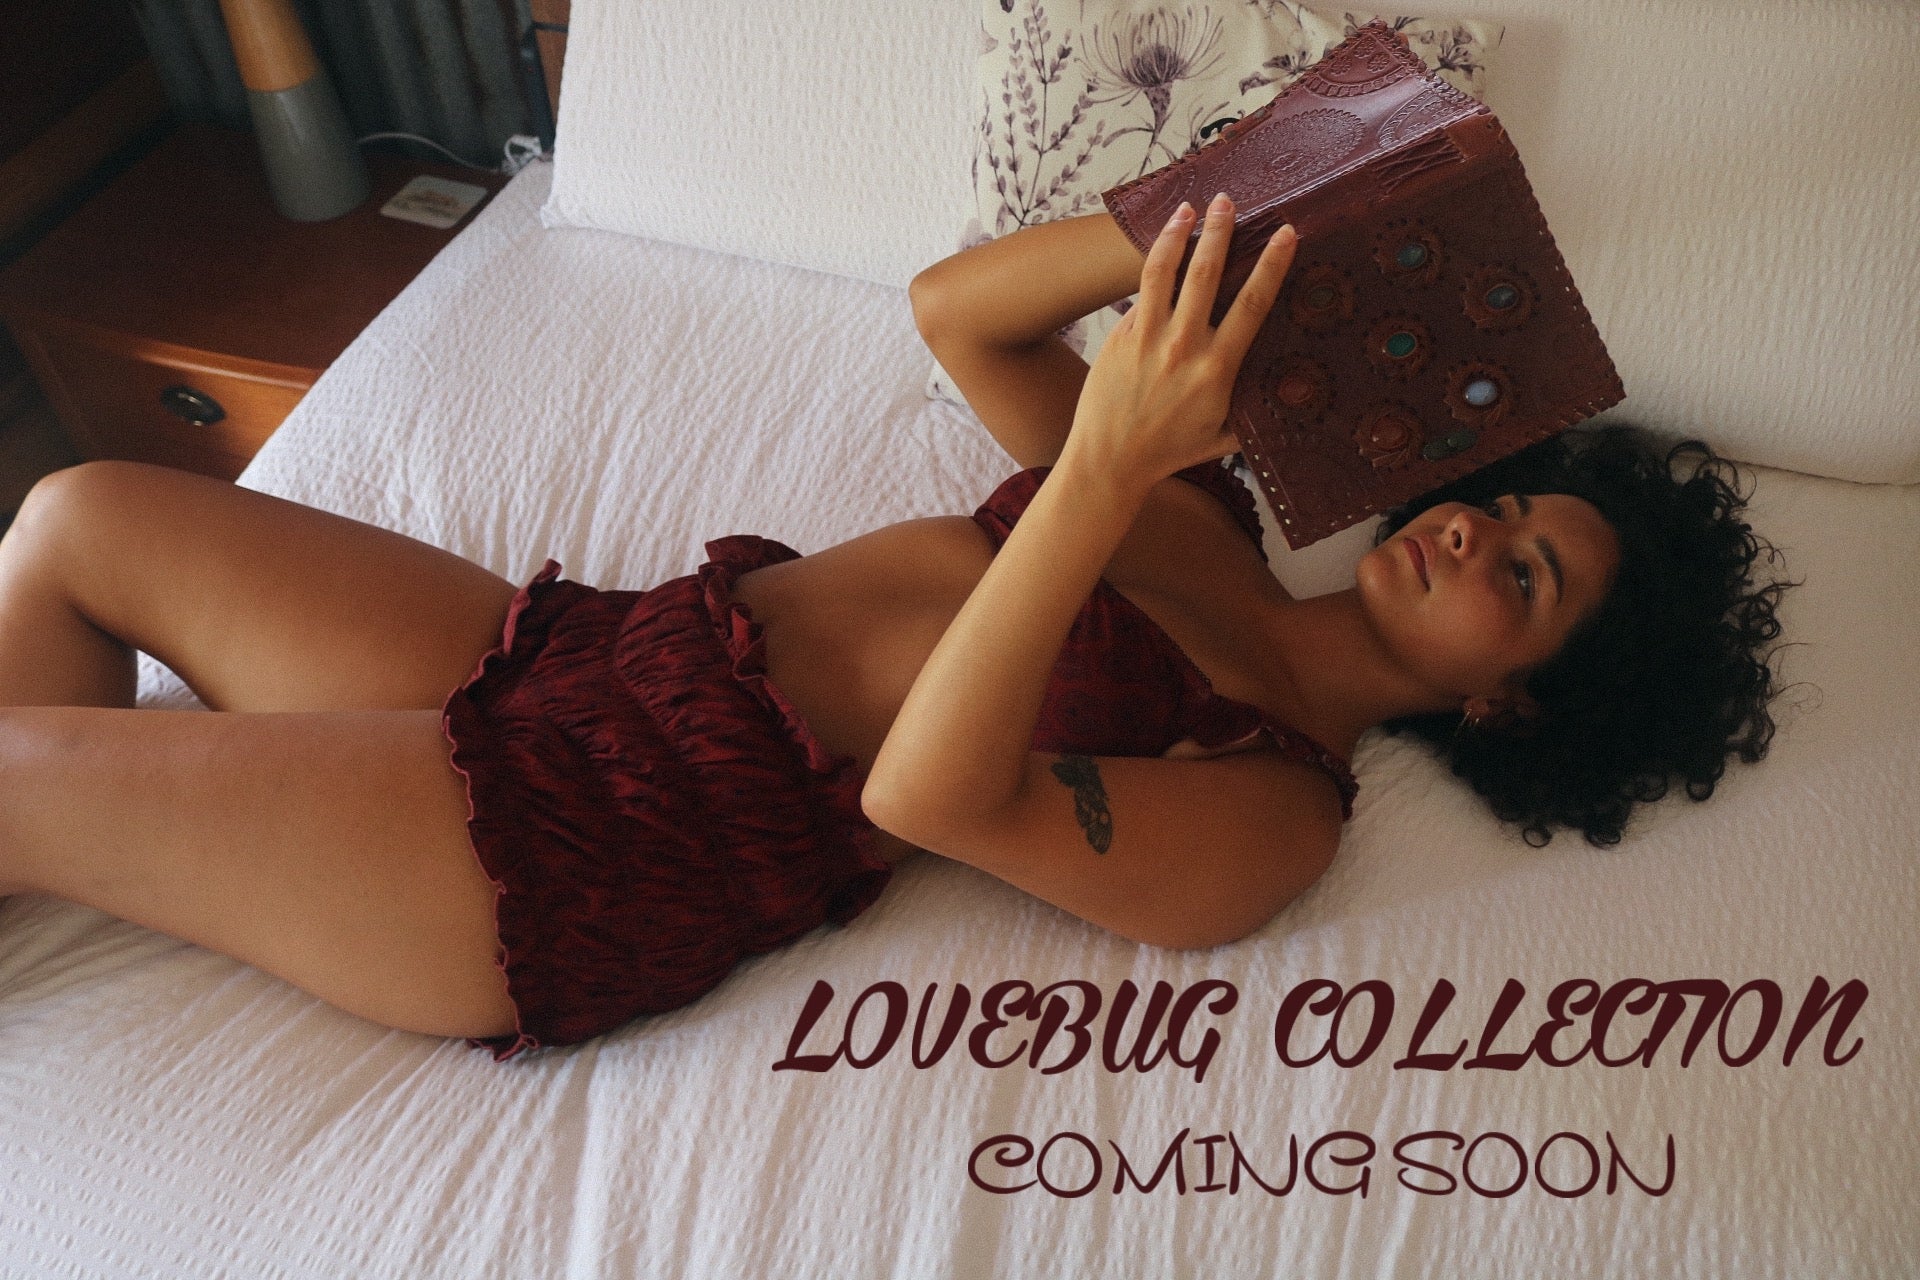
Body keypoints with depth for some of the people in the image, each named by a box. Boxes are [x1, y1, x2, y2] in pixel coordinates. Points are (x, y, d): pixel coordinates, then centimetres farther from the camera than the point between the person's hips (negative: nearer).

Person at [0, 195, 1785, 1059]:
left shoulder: (1275, 814, -13)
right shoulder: (1200, 502, 10)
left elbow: (931, 791, -27)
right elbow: (953, 310, 7)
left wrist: (1105, 466, -34)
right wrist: (1198, 224, -7)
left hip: (587, 853, -7)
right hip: (598, 643, 8)